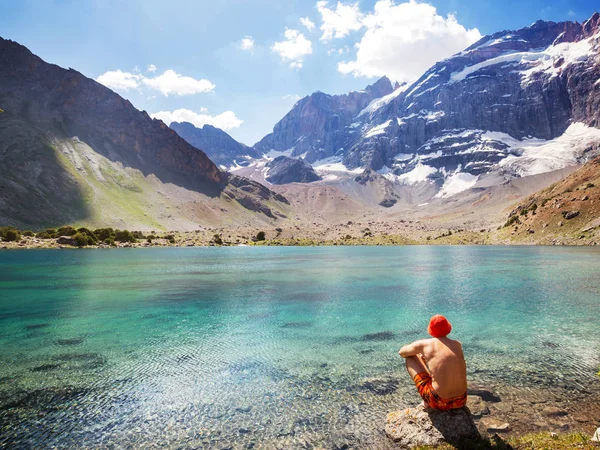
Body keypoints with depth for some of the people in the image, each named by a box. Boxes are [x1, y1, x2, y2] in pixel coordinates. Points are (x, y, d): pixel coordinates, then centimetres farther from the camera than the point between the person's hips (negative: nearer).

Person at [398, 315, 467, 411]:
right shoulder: (457, 344, 4)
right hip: (461, 401, 5)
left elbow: (402, 352, 10)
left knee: (410, 358, 10)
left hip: (439, 403, -5)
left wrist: (416, 350, 28)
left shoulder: (424, 344, -8)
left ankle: (427, 402, 15)